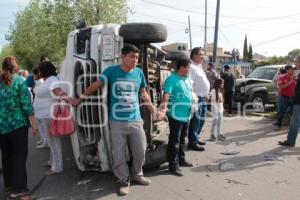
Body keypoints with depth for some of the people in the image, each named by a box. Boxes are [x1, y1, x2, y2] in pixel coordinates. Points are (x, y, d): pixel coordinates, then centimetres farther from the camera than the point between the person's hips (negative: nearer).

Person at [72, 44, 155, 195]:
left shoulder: (139, 73, 3)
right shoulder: (111, 71, -5)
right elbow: (95, 85, 3)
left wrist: (150, 104, 4)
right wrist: (80, 98, 7)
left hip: (136, 120, 3)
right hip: (117, 122, -2)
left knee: (140, 151, 11)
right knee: (118, 155, 5)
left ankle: (137, 174, 36)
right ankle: (124, 180, 25)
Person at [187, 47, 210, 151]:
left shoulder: (199, 67, 18)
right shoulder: (192, 67, -14)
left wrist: (206, 95, 20)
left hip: (203, 98, 10)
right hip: (196, 99, -10)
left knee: (201, 120, 17)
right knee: (195, 121, -5)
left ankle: (196, 138, 30)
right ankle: (192, 142, 3)